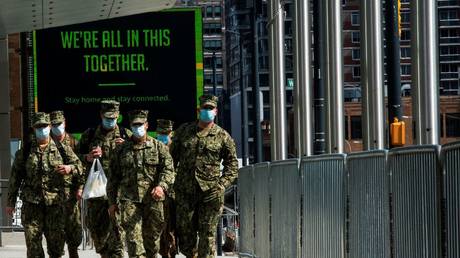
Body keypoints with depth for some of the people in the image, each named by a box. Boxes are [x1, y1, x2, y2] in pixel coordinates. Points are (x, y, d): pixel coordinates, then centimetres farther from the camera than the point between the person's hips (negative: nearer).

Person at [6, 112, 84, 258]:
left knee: (56, 240, 4)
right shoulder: (25, 152, 6)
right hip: (31, 203, -1)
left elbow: (79, 166, 10)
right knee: (33, 241, -5)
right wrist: (10, 202, 8)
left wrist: (70, 168, -14)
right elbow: (15, 177, 9)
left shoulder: (62, 149, 7)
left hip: (55, 202, 1)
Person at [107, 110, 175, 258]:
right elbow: (113, 177, 17)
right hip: (129, 199, 0)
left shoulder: (159, 147, 9)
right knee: (133, 236, -13)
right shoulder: (122, 150, 13)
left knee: (152, 237, 7)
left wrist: (161, 186, -22)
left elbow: (168, 169, -3)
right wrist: (112, 202, 13)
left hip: (153, 200, 0)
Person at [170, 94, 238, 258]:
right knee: (185, 229, 6)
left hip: (210, 192, -2)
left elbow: (232, 165, 7)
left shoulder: (223, 137, 4)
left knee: (208, 233, -4)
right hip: (185, 191, 2)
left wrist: (222, 185, -6)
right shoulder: (183, 131, 10)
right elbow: (172, 157, 16)